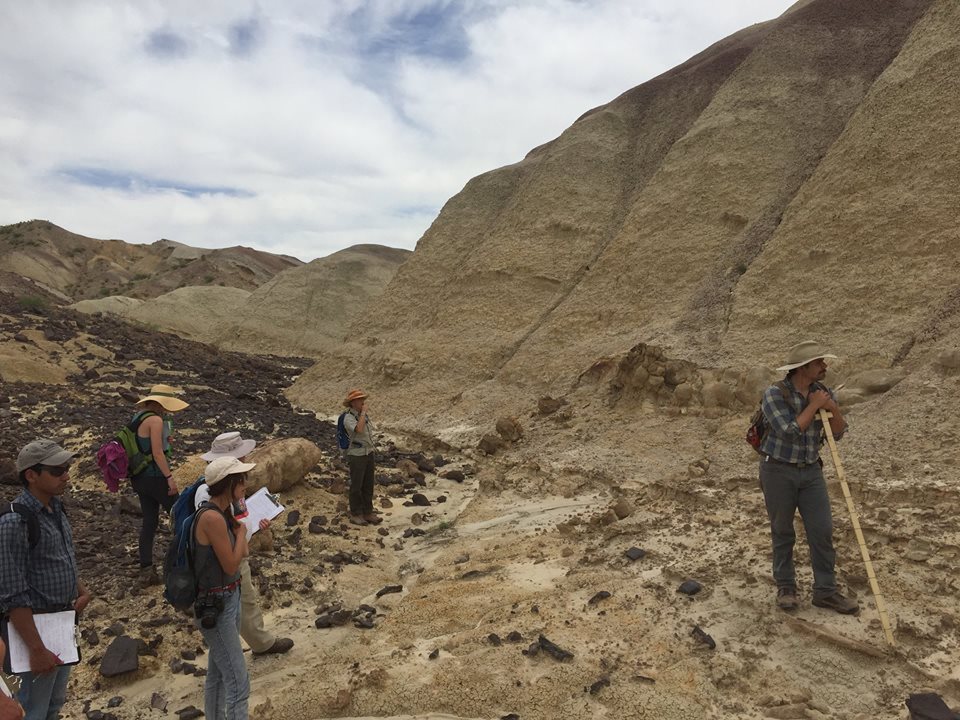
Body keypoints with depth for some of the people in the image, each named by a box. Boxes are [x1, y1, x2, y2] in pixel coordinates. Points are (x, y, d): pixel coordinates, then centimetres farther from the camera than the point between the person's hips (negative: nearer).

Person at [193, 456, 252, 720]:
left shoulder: (222, 512, 2)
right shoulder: (212, 518, -26)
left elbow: (243, 553, 6)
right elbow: (231, 566, -21)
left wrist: (240, 523, -2)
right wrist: (242, 528, -11)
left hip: (229, 598, 9)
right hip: (215, 607, -9)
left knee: (217, 674, 23)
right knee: (238, 683, -1)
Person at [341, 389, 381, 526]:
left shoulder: (364, 415, 6)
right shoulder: (348, 418, -18)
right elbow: (359, 430, -36)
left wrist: (373, 450, 18)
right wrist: (363, 412, -26)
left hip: (368, 454, 7)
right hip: (356, 456, -7)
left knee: (368, 484, 10)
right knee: (357, 486, 3)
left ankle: (368, 513, 19)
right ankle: (355, 515, 16)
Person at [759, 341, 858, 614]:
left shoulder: (823, 392, 0)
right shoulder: (774, 394, -17)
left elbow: (838, 433, 0)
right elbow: (790, 432, -25)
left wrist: (833, 409, -19)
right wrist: (813, 406, -20)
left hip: (811, 471, 5)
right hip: (777, 470, -4)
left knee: (822, 530, 2)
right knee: (782, 532, 7)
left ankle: (825, 591, 15)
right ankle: (786, 587, 23)